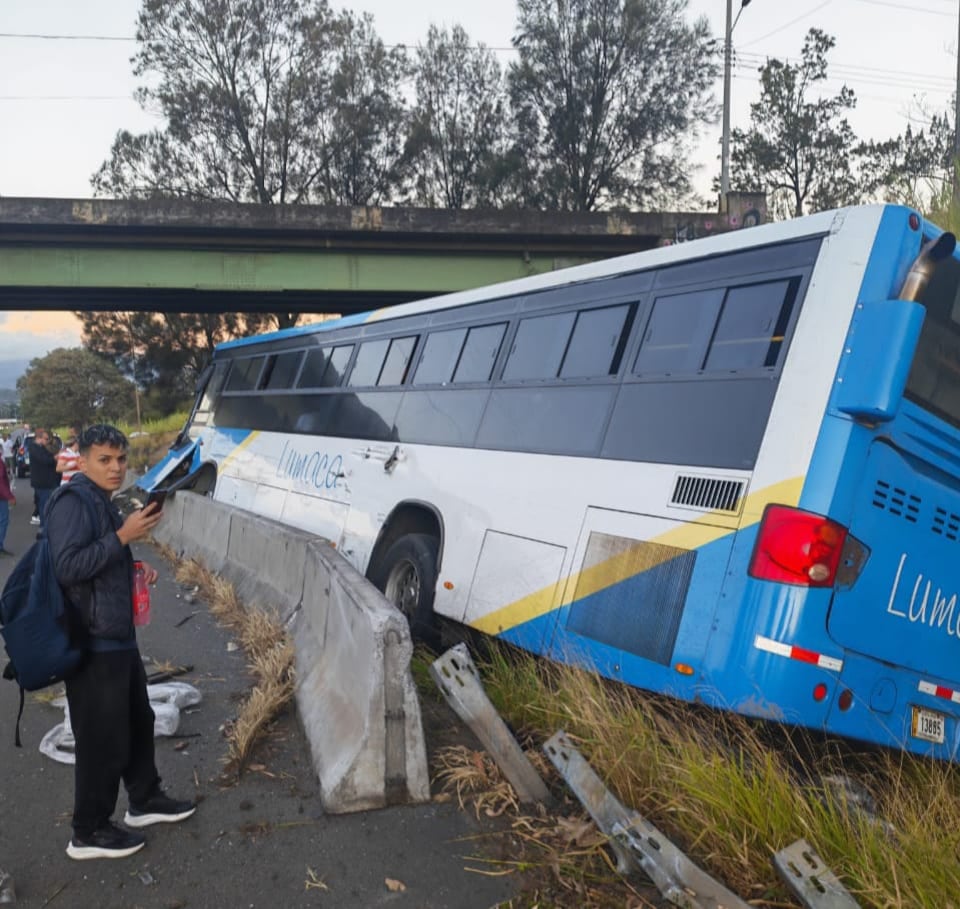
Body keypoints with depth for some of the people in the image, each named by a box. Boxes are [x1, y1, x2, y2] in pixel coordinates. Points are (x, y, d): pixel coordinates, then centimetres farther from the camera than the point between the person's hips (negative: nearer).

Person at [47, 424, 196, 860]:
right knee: (102, 739, 1)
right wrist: (123, 536, -26)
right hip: (92, 645, -10)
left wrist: (136, 570, 9)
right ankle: (89, 832, 17)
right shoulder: (73, 501, -16)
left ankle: (144, 800, 38)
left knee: (138, 721, 21)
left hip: (119, 638, 10)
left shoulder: (102, 501, 15)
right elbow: (67, 567, -25)